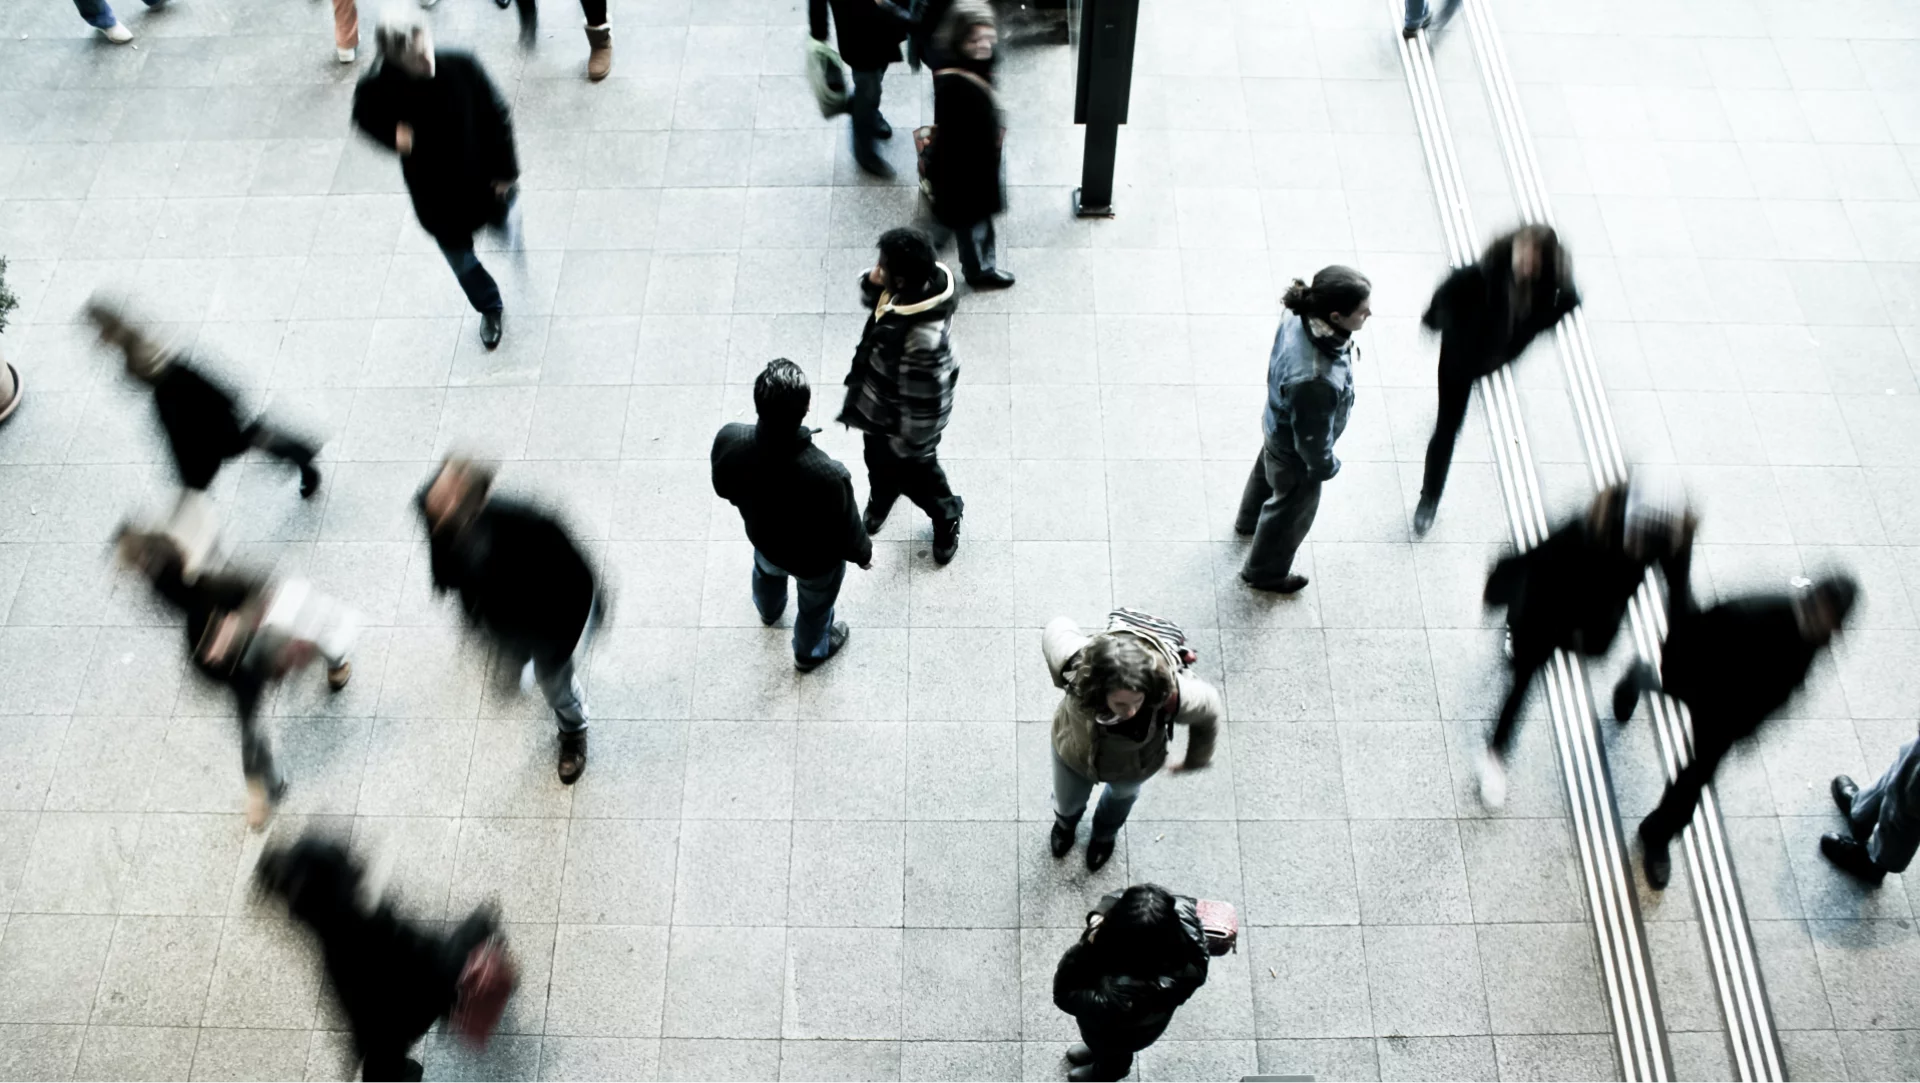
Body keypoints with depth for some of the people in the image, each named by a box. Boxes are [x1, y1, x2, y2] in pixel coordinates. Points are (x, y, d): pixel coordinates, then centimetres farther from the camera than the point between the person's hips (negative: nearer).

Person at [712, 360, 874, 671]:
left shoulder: (728, 440, -35)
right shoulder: (828, 475, -46)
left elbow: (723, 489, -10)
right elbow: (848, 535, -25)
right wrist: (864, 553, -2)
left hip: (763, 538, 4)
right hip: (815, 560, -3)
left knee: (766, 573, 40)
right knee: (815, 605, 32)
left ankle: (769, 610, 74)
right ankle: (809, 652, 64)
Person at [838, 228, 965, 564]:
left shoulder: (922, 338, -45)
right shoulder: (918, 285, -20)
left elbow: (923, 401, -33)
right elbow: (873, 298, 2)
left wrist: (911, 444, -17)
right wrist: (872, 284, -23)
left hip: (901, 419, -8)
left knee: (915, 472, 22)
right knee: (879, 460, 34)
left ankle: (947, 517, 53)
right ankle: (879, 501, 66)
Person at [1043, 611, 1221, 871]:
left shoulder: (1173, 694, -47)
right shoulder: (1077, 665, -46)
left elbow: (1209, 710, -21)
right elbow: (1057, 628, -21)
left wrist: (1196, 760, -2)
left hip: (1132, 767, 0)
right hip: (1073, 753, 0)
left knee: (1122, 794, 37)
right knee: (1067, 802, 33)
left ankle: (1105, 833, 74)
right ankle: (1065, 822, 73)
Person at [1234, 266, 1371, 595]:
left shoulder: (1300, 316, -26)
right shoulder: (1315, 381, -49)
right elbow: (1312, 438, -30)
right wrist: (1326, 466, -9)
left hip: (1279, 426, 7)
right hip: (1296, 451, -7)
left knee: (1267, 472, 37)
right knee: (1292, 510, 23)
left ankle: (1249, 520, 70)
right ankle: (1264, 572, 52)